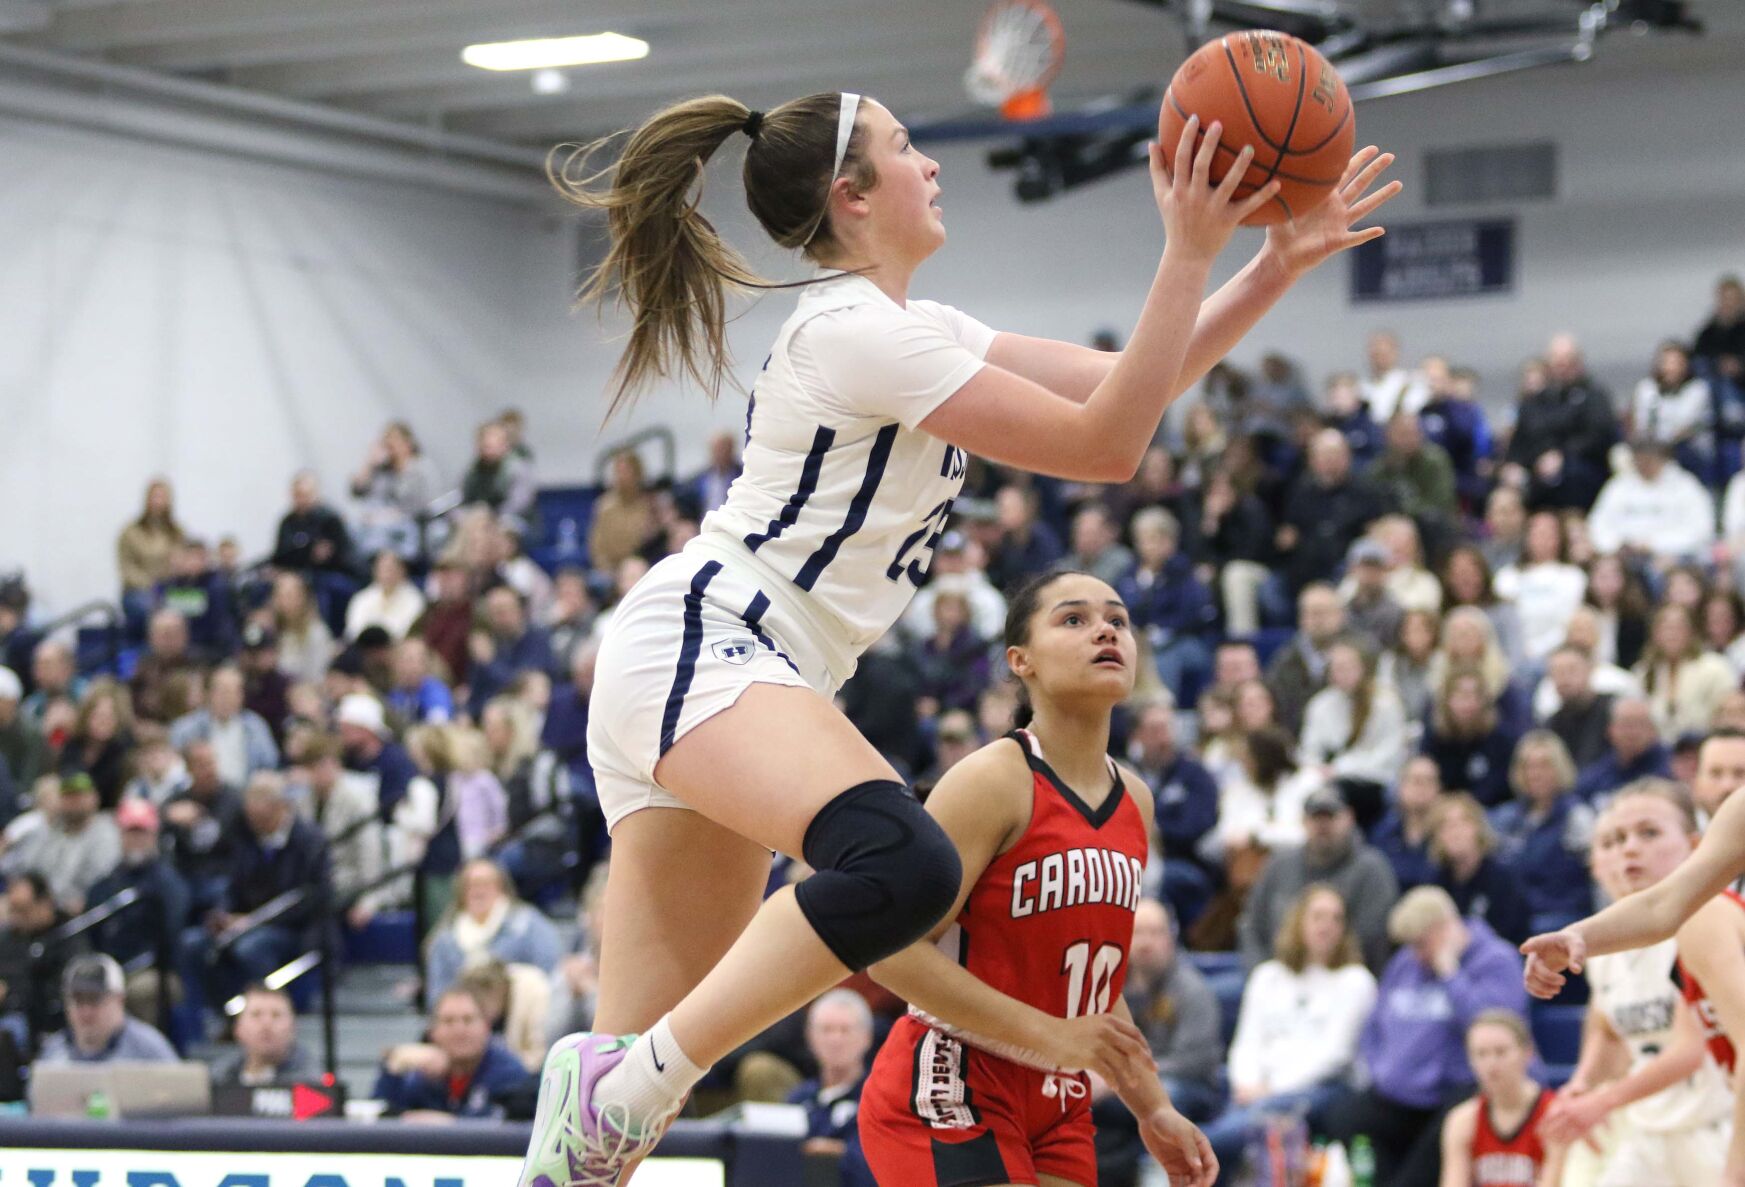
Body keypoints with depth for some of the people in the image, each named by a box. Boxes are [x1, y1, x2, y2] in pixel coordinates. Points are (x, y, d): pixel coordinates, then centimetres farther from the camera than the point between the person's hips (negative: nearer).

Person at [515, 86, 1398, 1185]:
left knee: (647, 1069, 2)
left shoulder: (911, 331, 20)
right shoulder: (857, 330, -11)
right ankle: (617, 1087, -28)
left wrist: (1280, 263, 14)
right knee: (906, 866, -34)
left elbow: (1128, 387, 21)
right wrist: (1189, 252, -13)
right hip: (700, 644, -10)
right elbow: (1105, 445, -13)